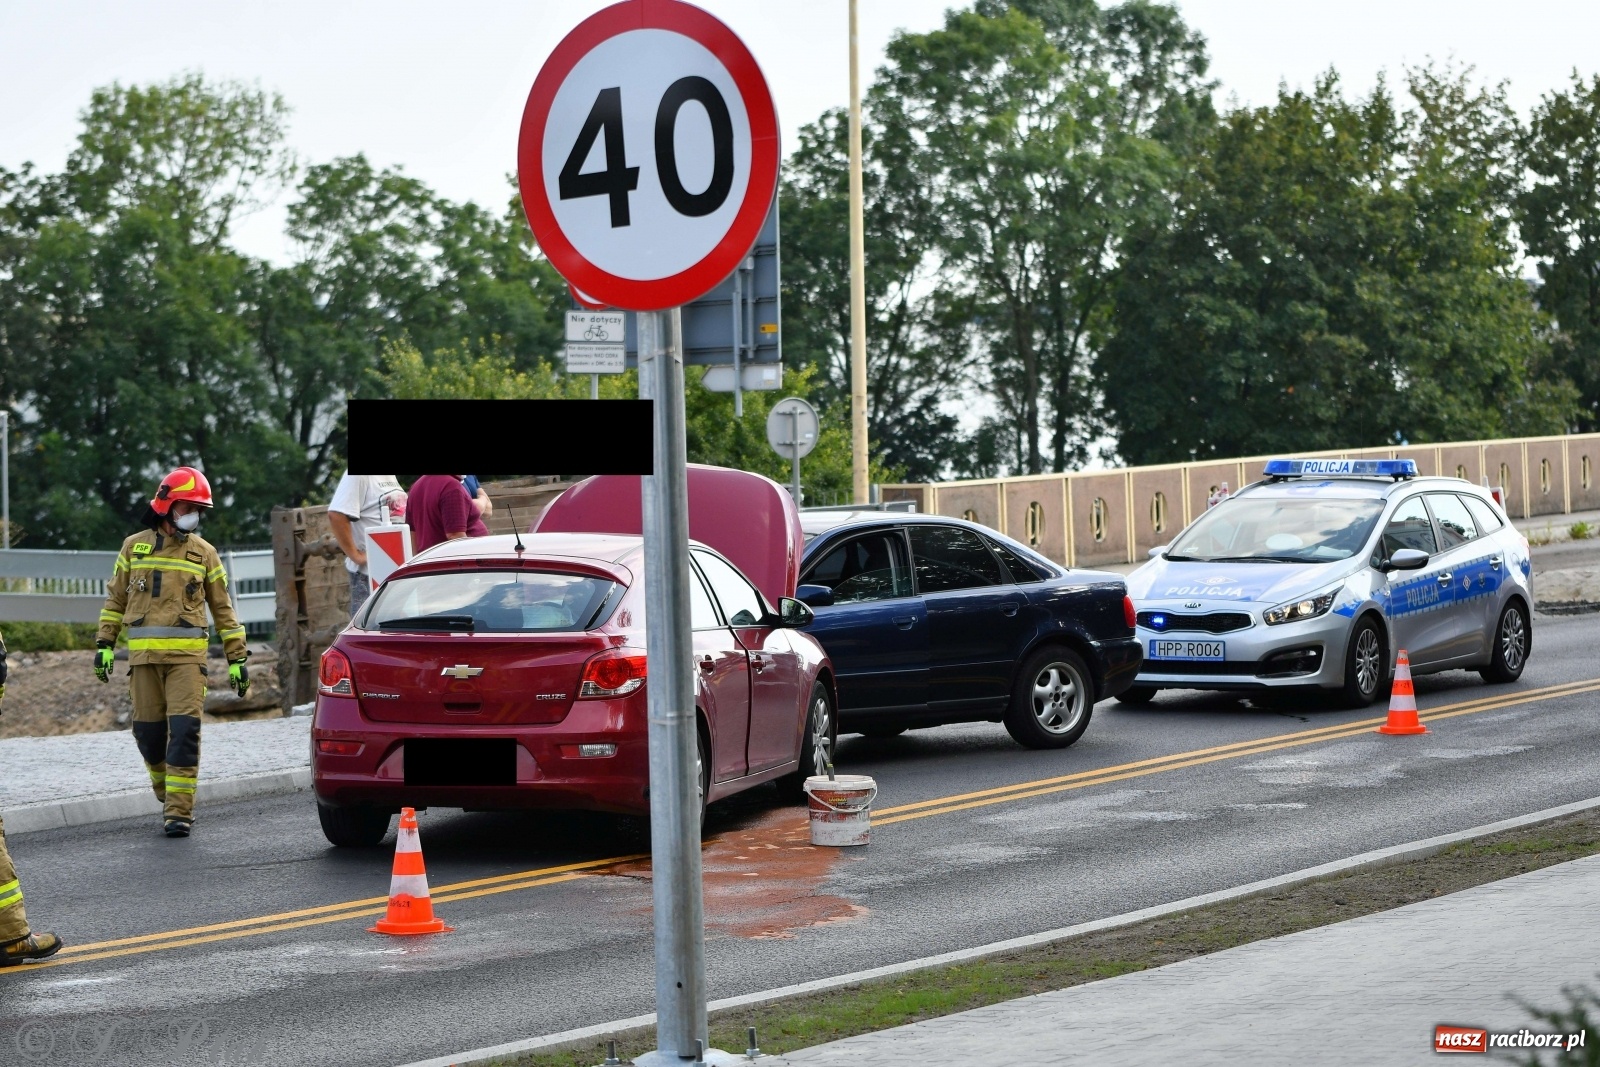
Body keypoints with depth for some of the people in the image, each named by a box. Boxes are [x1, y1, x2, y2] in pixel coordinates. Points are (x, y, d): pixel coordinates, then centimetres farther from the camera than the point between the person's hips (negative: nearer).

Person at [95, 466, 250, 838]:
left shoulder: (204, 553, 9)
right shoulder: (134, 547, 10)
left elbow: (223, 609, 11)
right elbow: (115, 599, 15)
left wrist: (237, 658, 6)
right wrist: (105, 644, 7)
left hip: (188, 654, -1)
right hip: (144, 655, 2)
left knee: (183, 731, -11)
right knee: (149, 733, 3)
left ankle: (179, 813, -11)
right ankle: (170, 798, 25)